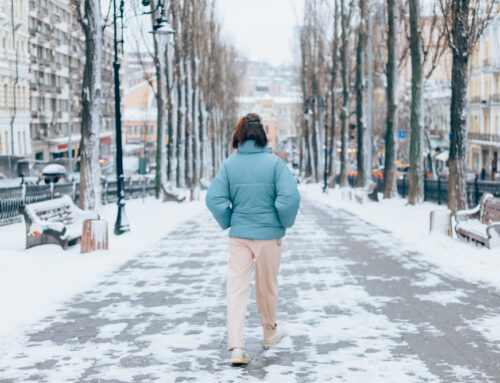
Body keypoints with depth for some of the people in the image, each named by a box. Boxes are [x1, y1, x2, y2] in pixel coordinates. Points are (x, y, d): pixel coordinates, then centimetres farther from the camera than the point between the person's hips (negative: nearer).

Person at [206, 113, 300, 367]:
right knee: (267, 286, 17)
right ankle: (270, 332, 37)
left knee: (237, 288, 3)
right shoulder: (274, 163, -9)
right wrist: (286, 223, 0)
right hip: (269, 234, -1)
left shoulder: (230, 165, -4)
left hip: (239, 235, 1)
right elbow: (290, 197, -17)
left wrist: (227, 223, 7)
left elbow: (214, 199, -9)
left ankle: (236, 346, -7)